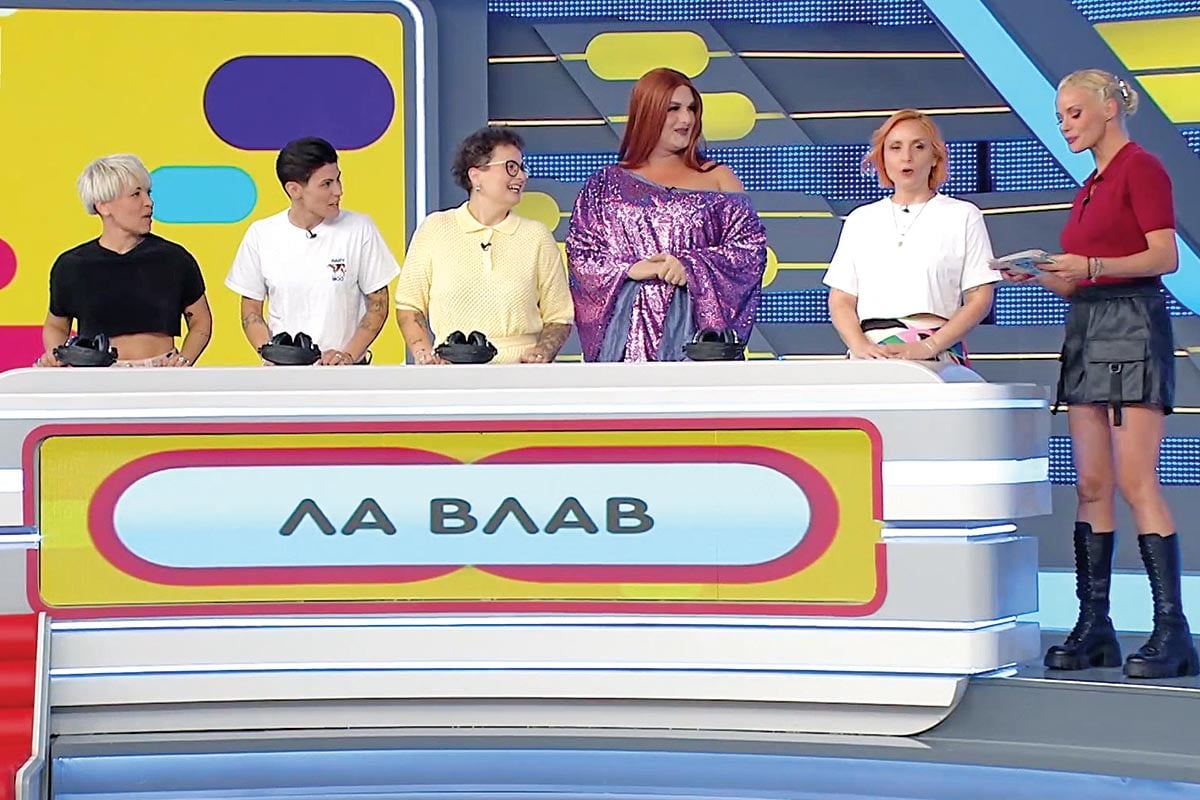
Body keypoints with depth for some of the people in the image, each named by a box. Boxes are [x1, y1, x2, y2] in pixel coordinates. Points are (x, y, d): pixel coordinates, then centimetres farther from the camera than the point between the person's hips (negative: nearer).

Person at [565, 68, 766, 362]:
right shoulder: (606, 186, 14)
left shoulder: (717, 178, 13)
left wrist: (691, 265, -12)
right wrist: (629, 270, -10)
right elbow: (580, 253, 8)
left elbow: (751, 248, 3)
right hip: (631, 333, 0)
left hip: (697, 325, 0)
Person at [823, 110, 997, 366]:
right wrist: (860, 346, -8)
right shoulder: (860, 220, 21)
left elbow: (979, 300, 5)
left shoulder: (962, 216, 13)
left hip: (937, 356, -2)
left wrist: (928, 347, -10)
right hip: (871, 355, 2)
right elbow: (840, 300, 14)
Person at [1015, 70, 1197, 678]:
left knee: (1136, 481, -13)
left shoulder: (1141, 168, -5)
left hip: (1132, 326, -9)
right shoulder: (1090, 187, 20)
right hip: (1086, 331, 9)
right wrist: (1039, 276, 5)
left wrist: (1090, 266, -23)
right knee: (1091, 484, 5)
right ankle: (1094, 628, 6)